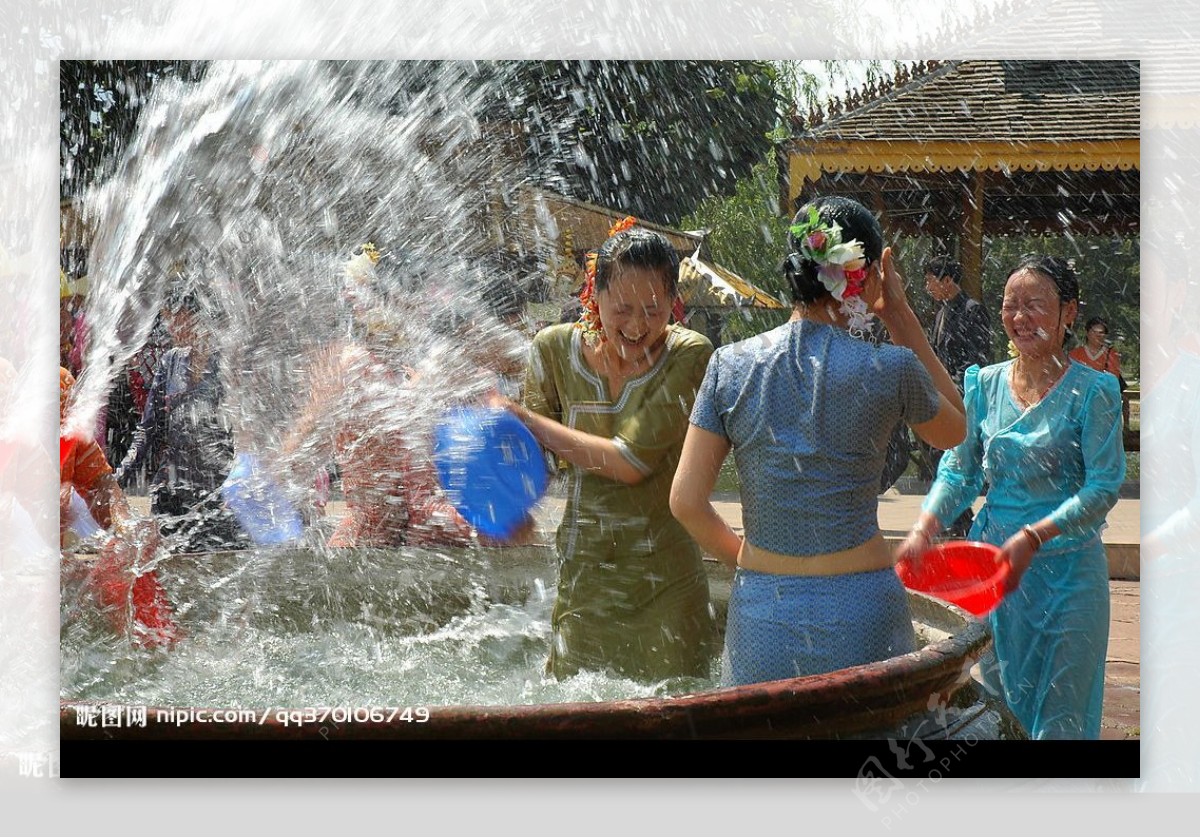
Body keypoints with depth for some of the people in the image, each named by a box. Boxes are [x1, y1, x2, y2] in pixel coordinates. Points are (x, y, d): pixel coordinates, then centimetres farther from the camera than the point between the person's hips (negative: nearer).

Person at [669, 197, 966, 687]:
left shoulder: (730, 365, -1)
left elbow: (686, 501, -3)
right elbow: (954, 430, 15)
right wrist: (900, 317, 12)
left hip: (760, 614, 2)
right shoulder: (889, 369, -7)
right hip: (860, 612, -2)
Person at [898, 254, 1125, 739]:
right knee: (998, 704, 15)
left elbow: (1104, 486, -15)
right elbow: (959, 470, 5)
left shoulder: (1092, 391, -9)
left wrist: (1034, 536, -26)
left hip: (1065, 568, -4)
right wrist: (926, 526, -14)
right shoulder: (986, 384, 4)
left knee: (1059, 717, 3)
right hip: (995, 562, 4)